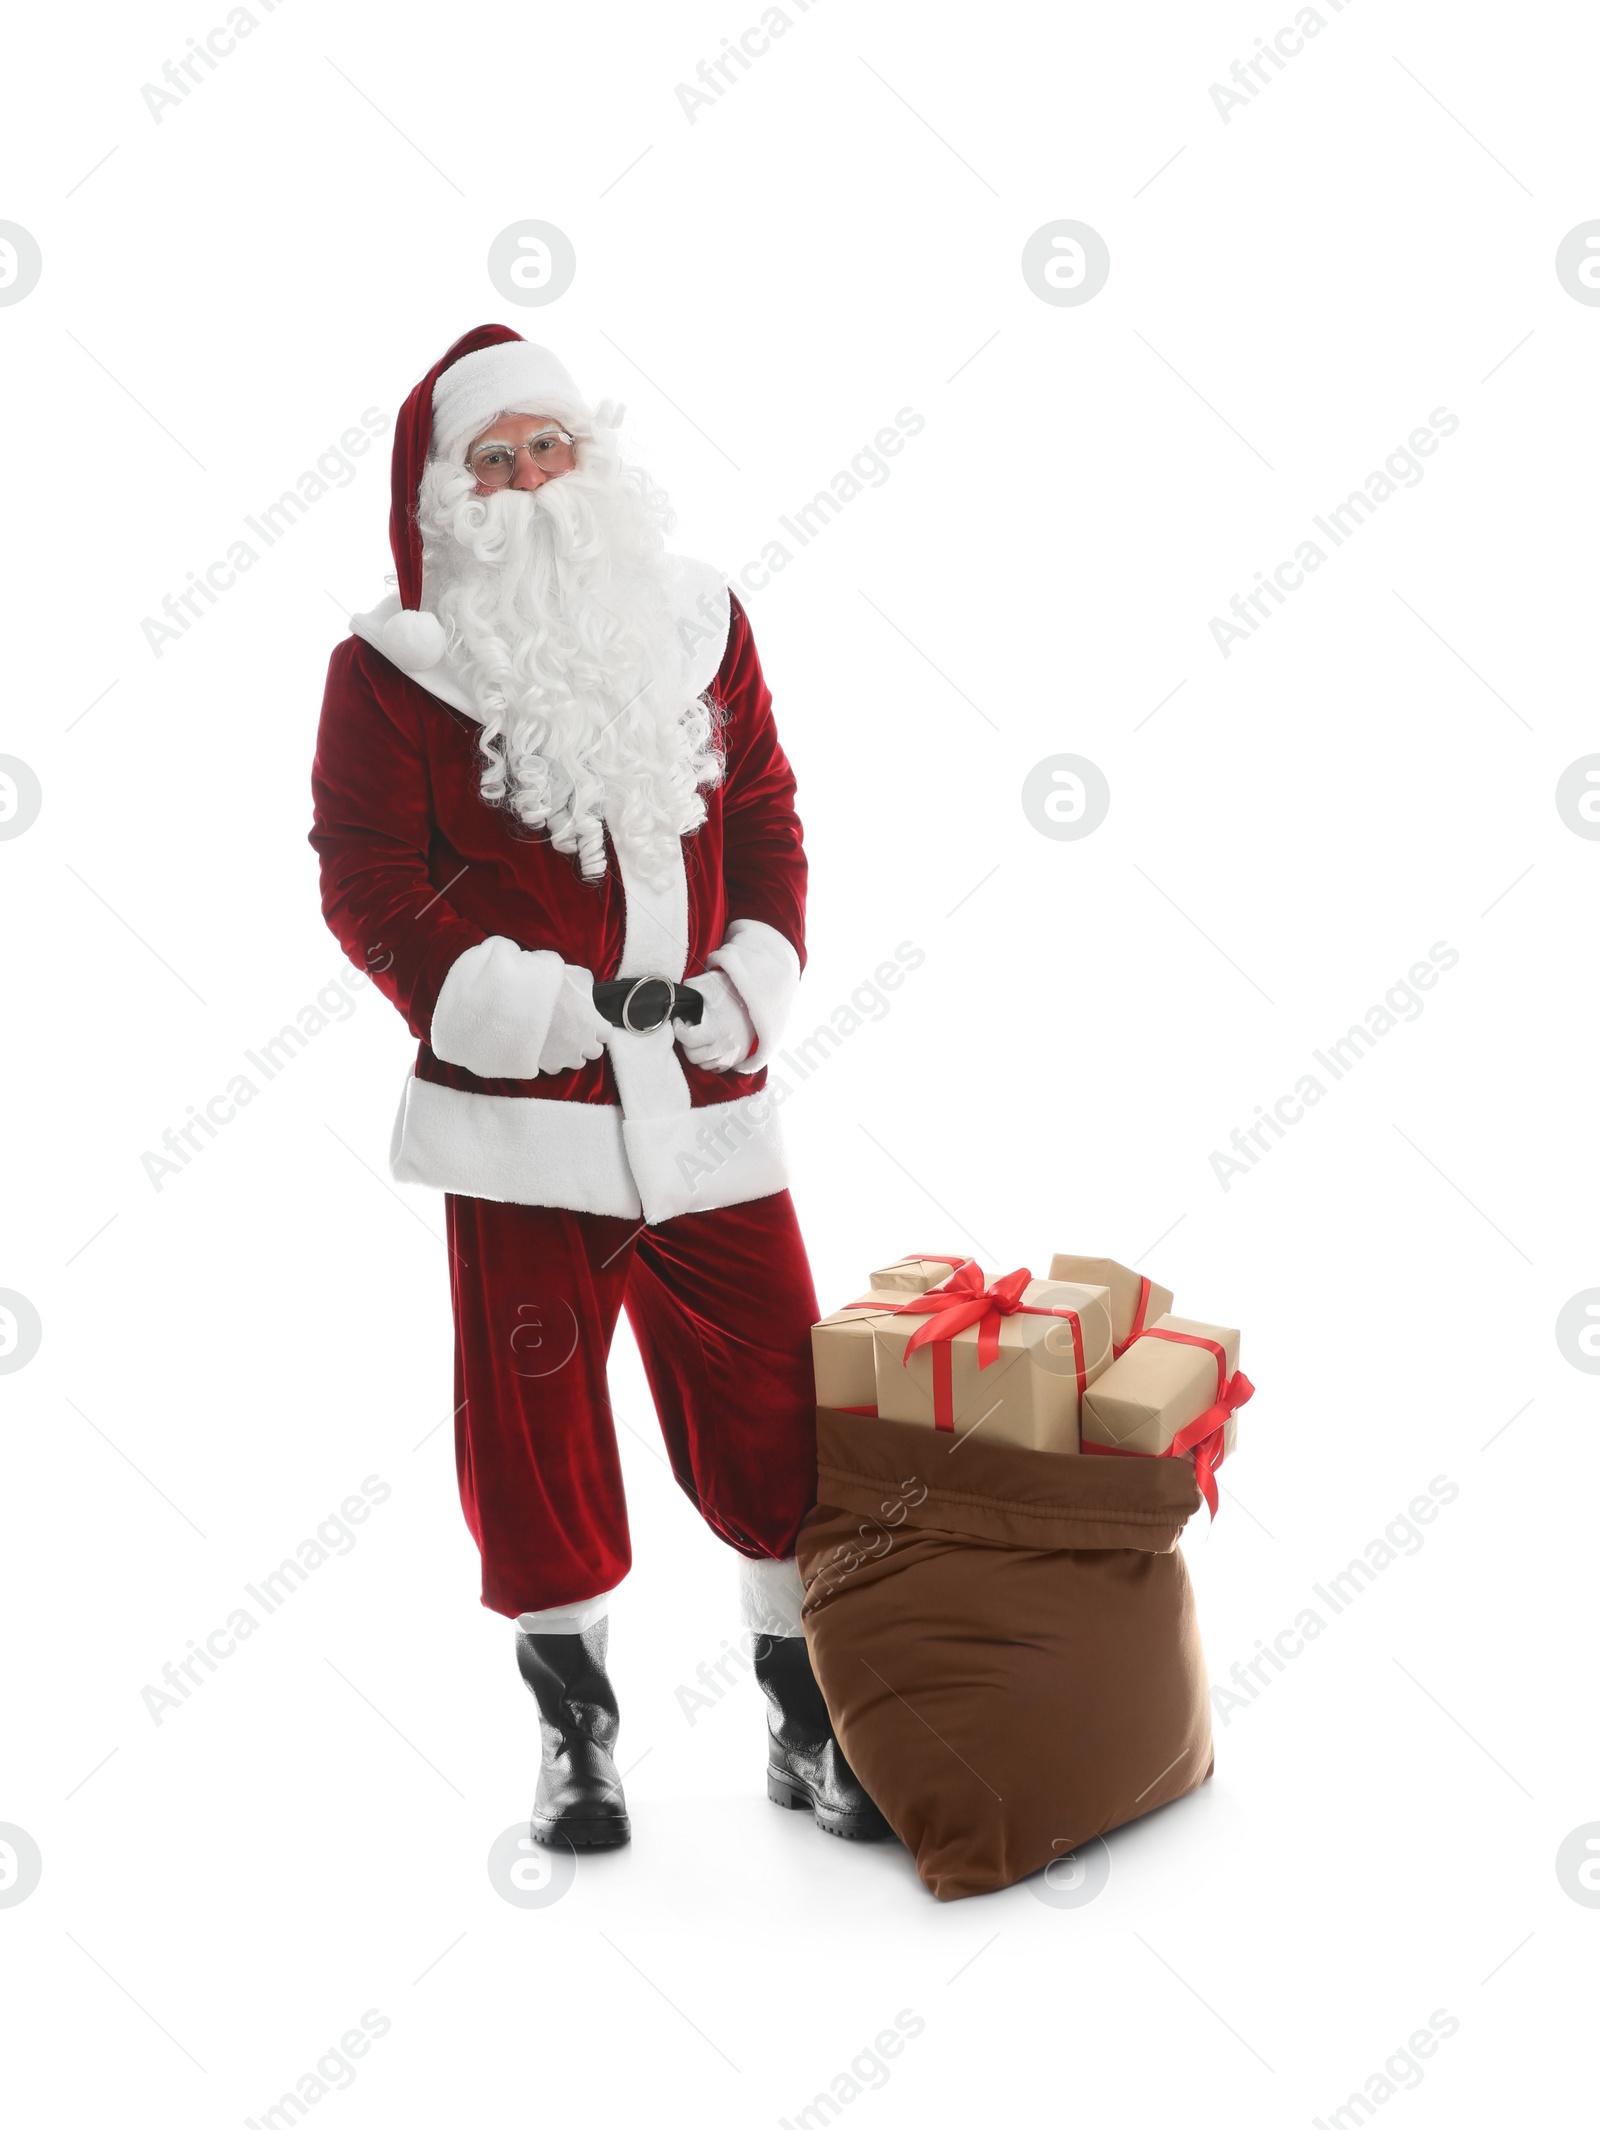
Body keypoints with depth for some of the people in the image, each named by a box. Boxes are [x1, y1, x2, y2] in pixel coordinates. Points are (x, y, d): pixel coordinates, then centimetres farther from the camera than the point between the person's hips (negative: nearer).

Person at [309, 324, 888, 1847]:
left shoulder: (698, 622, 9)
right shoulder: (393, 666, -2)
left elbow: (767, 818, 12)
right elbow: (369, 884, -6)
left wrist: (751, 981, -4)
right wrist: (536, 1003, -16)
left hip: (708, 1104, 3)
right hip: (524, 1115, -3)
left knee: (775, 1420, 7)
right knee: (537, 1430, 7)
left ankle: (809, 1725, 24)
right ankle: (574, 1733, 26)